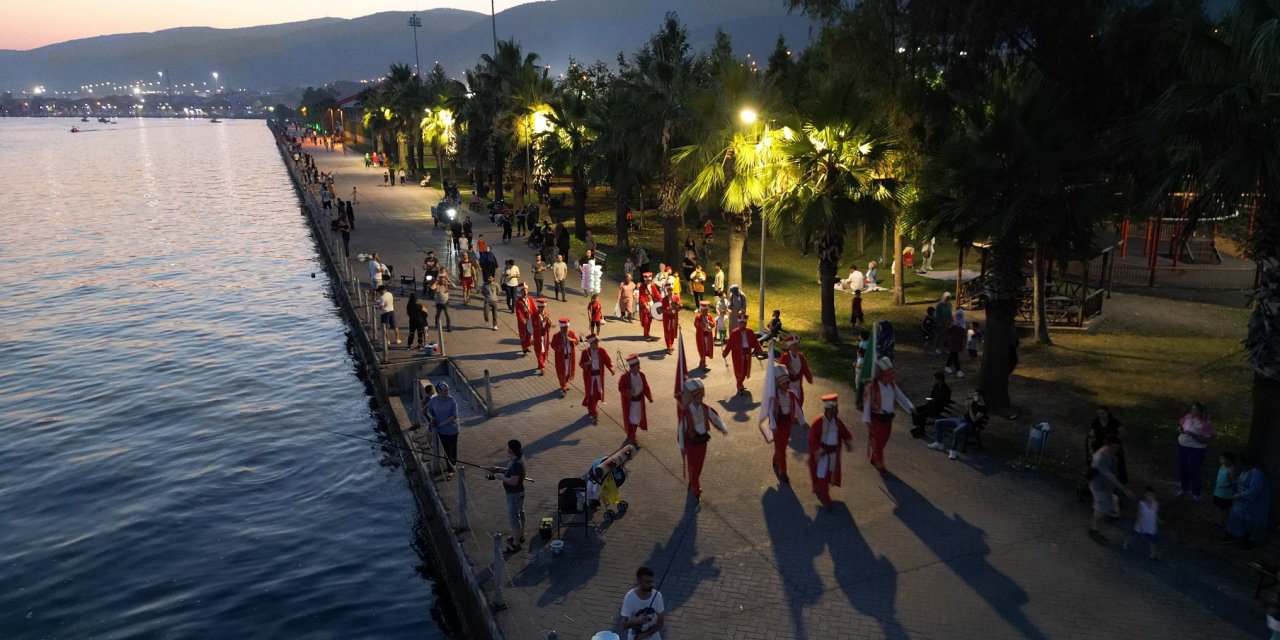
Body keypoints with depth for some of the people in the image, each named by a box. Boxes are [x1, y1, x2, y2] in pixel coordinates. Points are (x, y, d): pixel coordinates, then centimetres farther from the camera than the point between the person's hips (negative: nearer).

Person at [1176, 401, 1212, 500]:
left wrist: (1193, 435, -30)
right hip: (1182, 446, 6)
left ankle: (1196, 493, 26)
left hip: (1196, 450, -6)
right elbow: (1180, 424, 13)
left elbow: (1205, 440, -20)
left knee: (1193, 471, 5)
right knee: (1182, 469, 19)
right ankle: (1183, 488, 40)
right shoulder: (1188, 416, -3)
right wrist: (1180, 429, -9)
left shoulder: (1205, 424, -19)